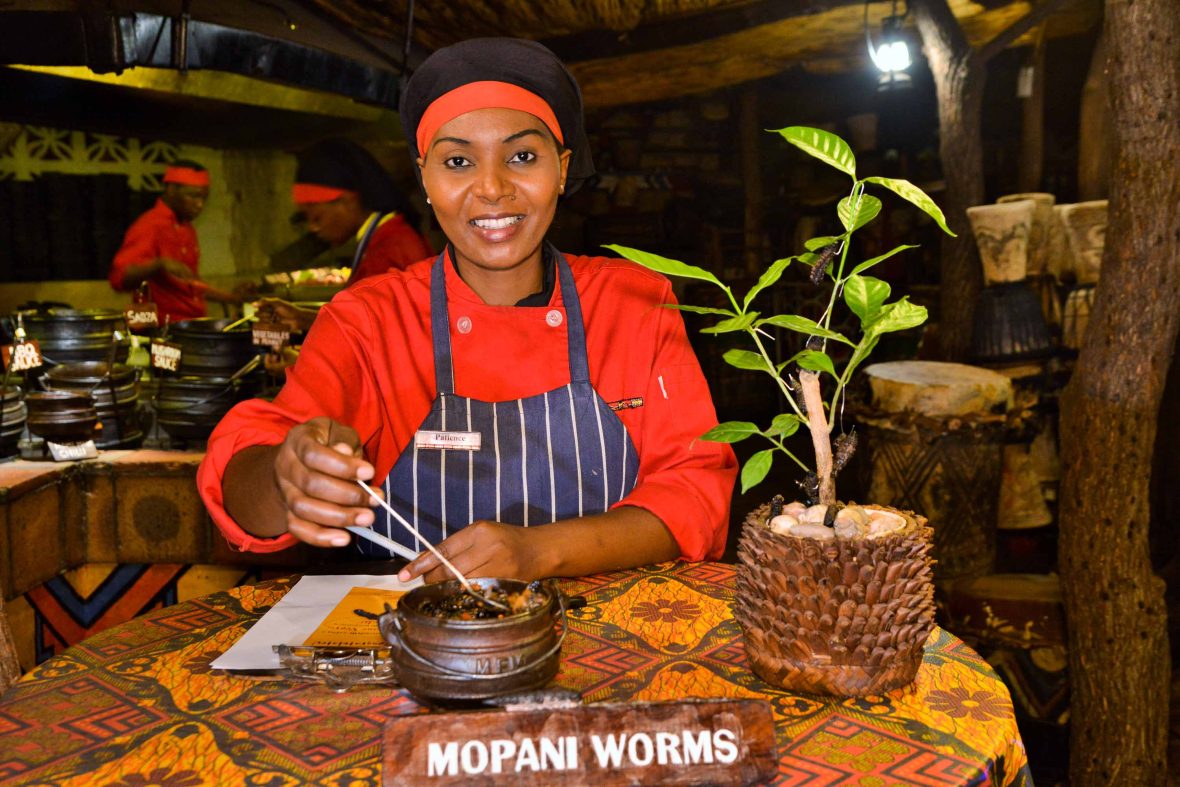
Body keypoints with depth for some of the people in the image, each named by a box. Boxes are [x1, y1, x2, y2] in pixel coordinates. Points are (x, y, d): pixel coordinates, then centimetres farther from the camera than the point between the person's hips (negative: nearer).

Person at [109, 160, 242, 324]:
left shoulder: (187, 229, 20)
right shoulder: (150, 226, -7)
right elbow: (119, 278, -16)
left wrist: (232, 298, 25)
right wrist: (160, 264, -29)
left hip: (194, 326, 8)